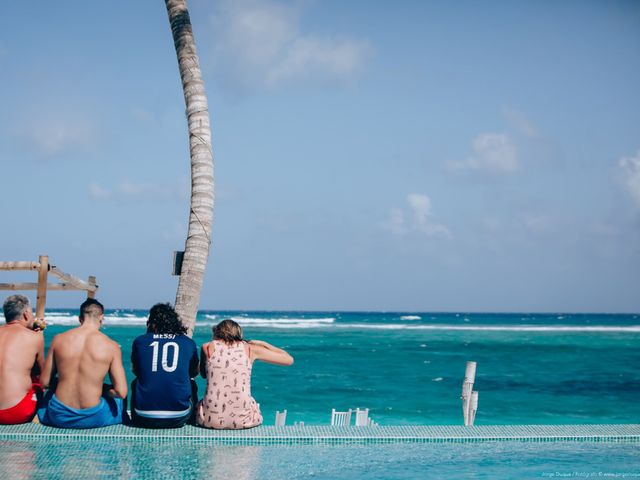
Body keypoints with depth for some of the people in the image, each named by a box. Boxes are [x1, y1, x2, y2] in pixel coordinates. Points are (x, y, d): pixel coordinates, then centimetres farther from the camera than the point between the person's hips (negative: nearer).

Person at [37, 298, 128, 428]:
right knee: (118, 399, 31)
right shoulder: (111, 346, -9)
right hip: (93, 419, -2)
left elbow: (45, 382, 4)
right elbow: (121, 392, -10)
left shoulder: (58, 339, -3)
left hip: (60, 418, 2)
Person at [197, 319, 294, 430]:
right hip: (243, 420, 0)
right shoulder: (249, 349, 4)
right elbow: (289, 360, 11)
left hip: (211, 420, 0)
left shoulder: (208, 347, 5)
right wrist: (263, 344, 23)